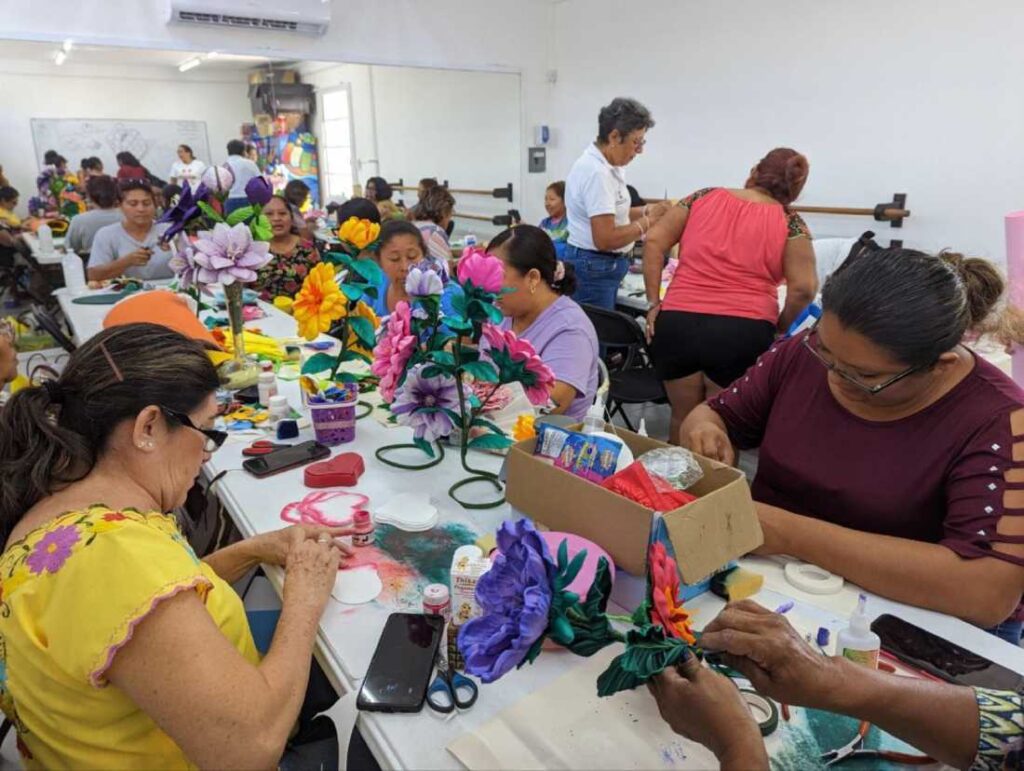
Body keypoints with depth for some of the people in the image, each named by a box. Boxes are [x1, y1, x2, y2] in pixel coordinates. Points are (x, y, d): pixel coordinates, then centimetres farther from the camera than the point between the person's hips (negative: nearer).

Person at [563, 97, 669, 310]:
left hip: (605, 265, 10)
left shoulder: (605, 166, 9)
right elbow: (605, 238, -26)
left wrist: (646, 211, 3)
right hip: (594, 268, -10)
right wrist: (648, 221, -15)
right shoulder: (597, 172, -21)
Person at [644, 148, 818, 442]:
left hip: (679, 323, 2)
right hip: (743, 332, -2)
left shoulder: (705, 197, 11)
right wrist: (779, 328, 9)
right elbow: (803, 288, -7)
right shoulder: (790, 222, 5)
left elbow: (654, 241, 6)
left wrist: (654, 302, 7)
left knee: (683, 418, 18)